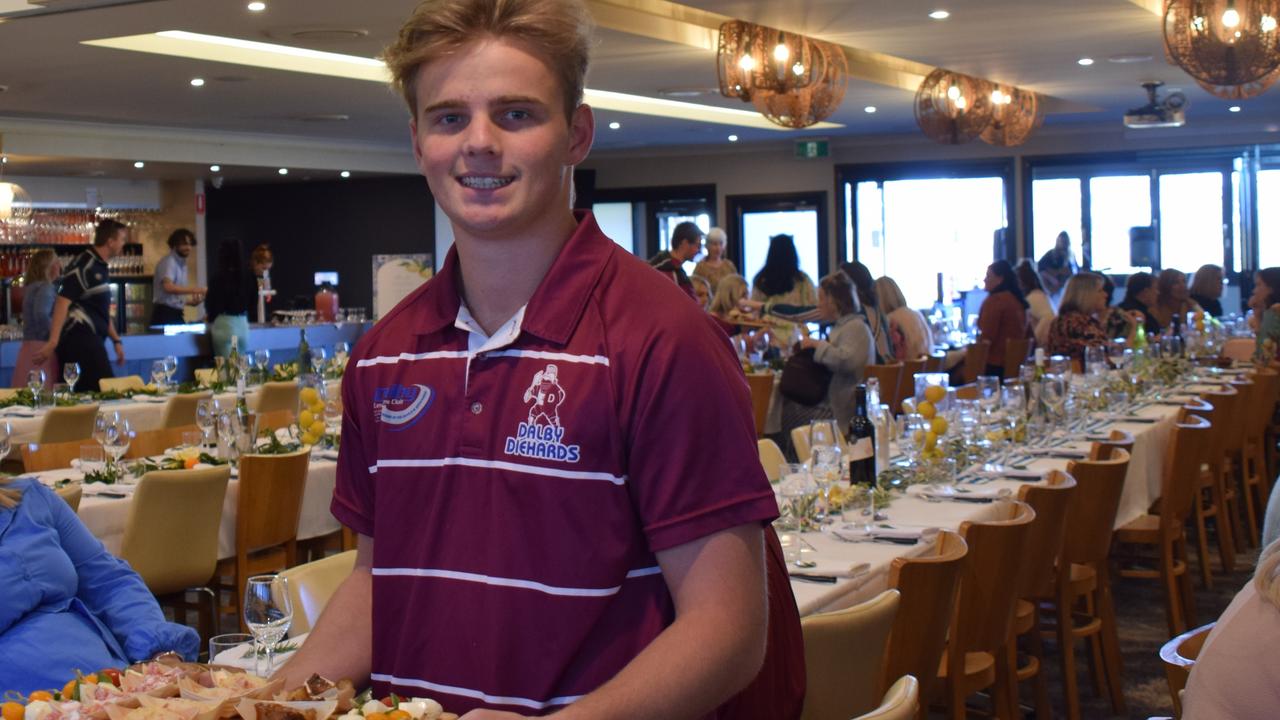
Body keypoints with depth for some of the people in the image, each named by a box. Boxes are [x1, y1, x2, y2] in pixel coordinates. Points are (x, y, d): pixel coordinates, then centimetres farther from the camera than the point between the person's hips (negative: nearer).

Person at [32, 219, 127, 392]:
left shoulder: (100, 267, 18)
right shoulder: (83, 265, -12)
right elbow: (63, 302, -20)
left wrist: (116, 340, 22)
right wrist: (53, 342, -27)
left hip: (90, 339, 9)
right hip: (79, 338, -9)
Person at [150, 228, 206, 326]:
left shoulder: (182, 264, 18)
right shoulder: (169, 261, -10)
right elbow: (168, 287, -27)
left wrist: (191, 301, 6)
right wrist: (193, 290, -27)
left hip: (176, 314, 9)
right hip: (165, 314, -9)